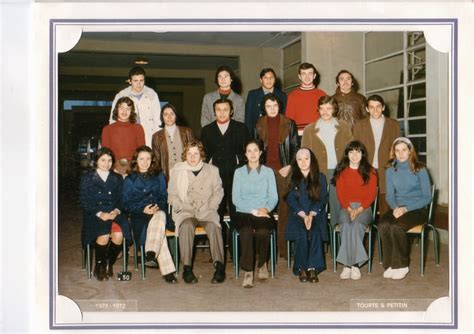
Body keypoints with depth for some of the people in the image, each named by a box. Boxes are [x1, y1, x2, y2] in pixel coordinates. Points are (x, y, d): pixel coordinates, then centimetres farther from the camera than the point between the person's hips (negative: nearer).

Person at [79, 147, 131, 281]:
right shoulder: (87, 178, 9)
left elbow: (121, 199, 12)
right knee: (104, 235, -31)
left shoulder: (117, 179, 19)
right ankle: (98, 267, -8)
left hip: (113, 213, 2)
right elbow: (84, 201, 0)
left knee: (119, 234, -28)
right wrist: (99, 213, -15)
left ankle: (109, 264, -3)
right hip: (94, 215, -2)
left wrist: (117, 211, -11)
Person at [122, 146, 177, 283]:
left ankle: (151, 254, -50)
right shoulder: (130, 180, 14)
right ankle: (167, 270, -40)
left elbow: (163, 196, 14)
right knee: (159, 230, -34)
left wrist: (157, 206, -9)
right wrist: (143, 209, -12)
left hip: (158, 210, 2)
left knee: (160, 216, -39)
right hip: (139, 215, -2)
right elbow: (127, 203, 6)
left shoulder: (159, 177, 20)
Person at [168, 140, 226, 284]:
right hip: (185, 212, 0)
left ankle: (219, 266, -36)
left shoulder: (212, 170, 16)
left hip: (206, 211, 0)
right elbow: (172, 195, 12)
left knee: (213, 226, -33)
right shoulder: (177, 170, 15)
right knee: (186, 225, -35)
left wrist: (208, 208, -4)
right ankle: (187, 268, -35)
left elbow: (218, 193, 12)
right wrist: (184, 207, -5)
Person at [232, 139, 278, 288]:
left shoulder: (268, 172, 14)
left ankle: (262, 263, -5)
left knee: (263, 232, -32)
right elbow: (235, 198, 2)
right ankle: (248, 271, -28)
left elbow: (274, 197, 8)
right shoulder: (239, 172, 12)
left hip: (264, 213, 0)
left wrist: (266, 209, -14)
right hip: (244, 213, 0)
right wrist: (254, 210, -10)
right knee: (246, 231, -34)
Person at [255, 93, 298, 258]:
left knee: (284, 208, -4)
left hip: (284, 170, -1)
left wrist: (289, 167, -4)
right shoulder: (259, 125, 11)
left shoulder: (289, 124, 6)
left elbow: (295, 147, 7)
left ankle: (283, 247, 2)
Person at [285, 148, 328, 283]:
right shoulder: (292, 178, 11)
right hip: (297, 215, 0)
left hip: (316, 214, 0)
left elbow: (322, 199, 1)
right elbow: (291, 199, 0)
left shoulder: (320, 177, 10)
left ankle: (313, 267, -27)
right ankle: (301, 268, -22)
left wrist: (311, 214, -16)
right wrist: (303, 215, -15)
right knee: (301, 232, -31)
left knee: (315, 231, -32)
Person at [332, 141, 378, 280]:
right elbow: (340, 194, 5)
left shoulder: (370, 171, 9)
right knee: (346, 226, -32)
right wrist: (349, 209, -11)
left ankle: (352, 264, -31)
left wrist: (359, 209, -13)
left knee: (356, 225, -33)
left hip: (364, 208, -1)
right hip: (345, 207, 1)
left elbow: (372, 194, 2)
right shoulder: (341, 172, 12)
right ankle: (350, 264, -32)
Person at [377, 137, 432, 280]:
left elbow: (427, 197, -5)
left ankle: (401, 265, -14)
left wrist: (406, 209, -17)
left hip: (417, 209, -3)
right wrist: (395, 208, -14)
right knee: (383, 225, -29)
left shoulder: (420, 169, -4)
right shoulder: (391, 170, 7)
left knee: (396, 226, -33)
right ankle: (390, 264, -16)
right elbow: (390, 196, 9)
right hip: (397, 208, 4)